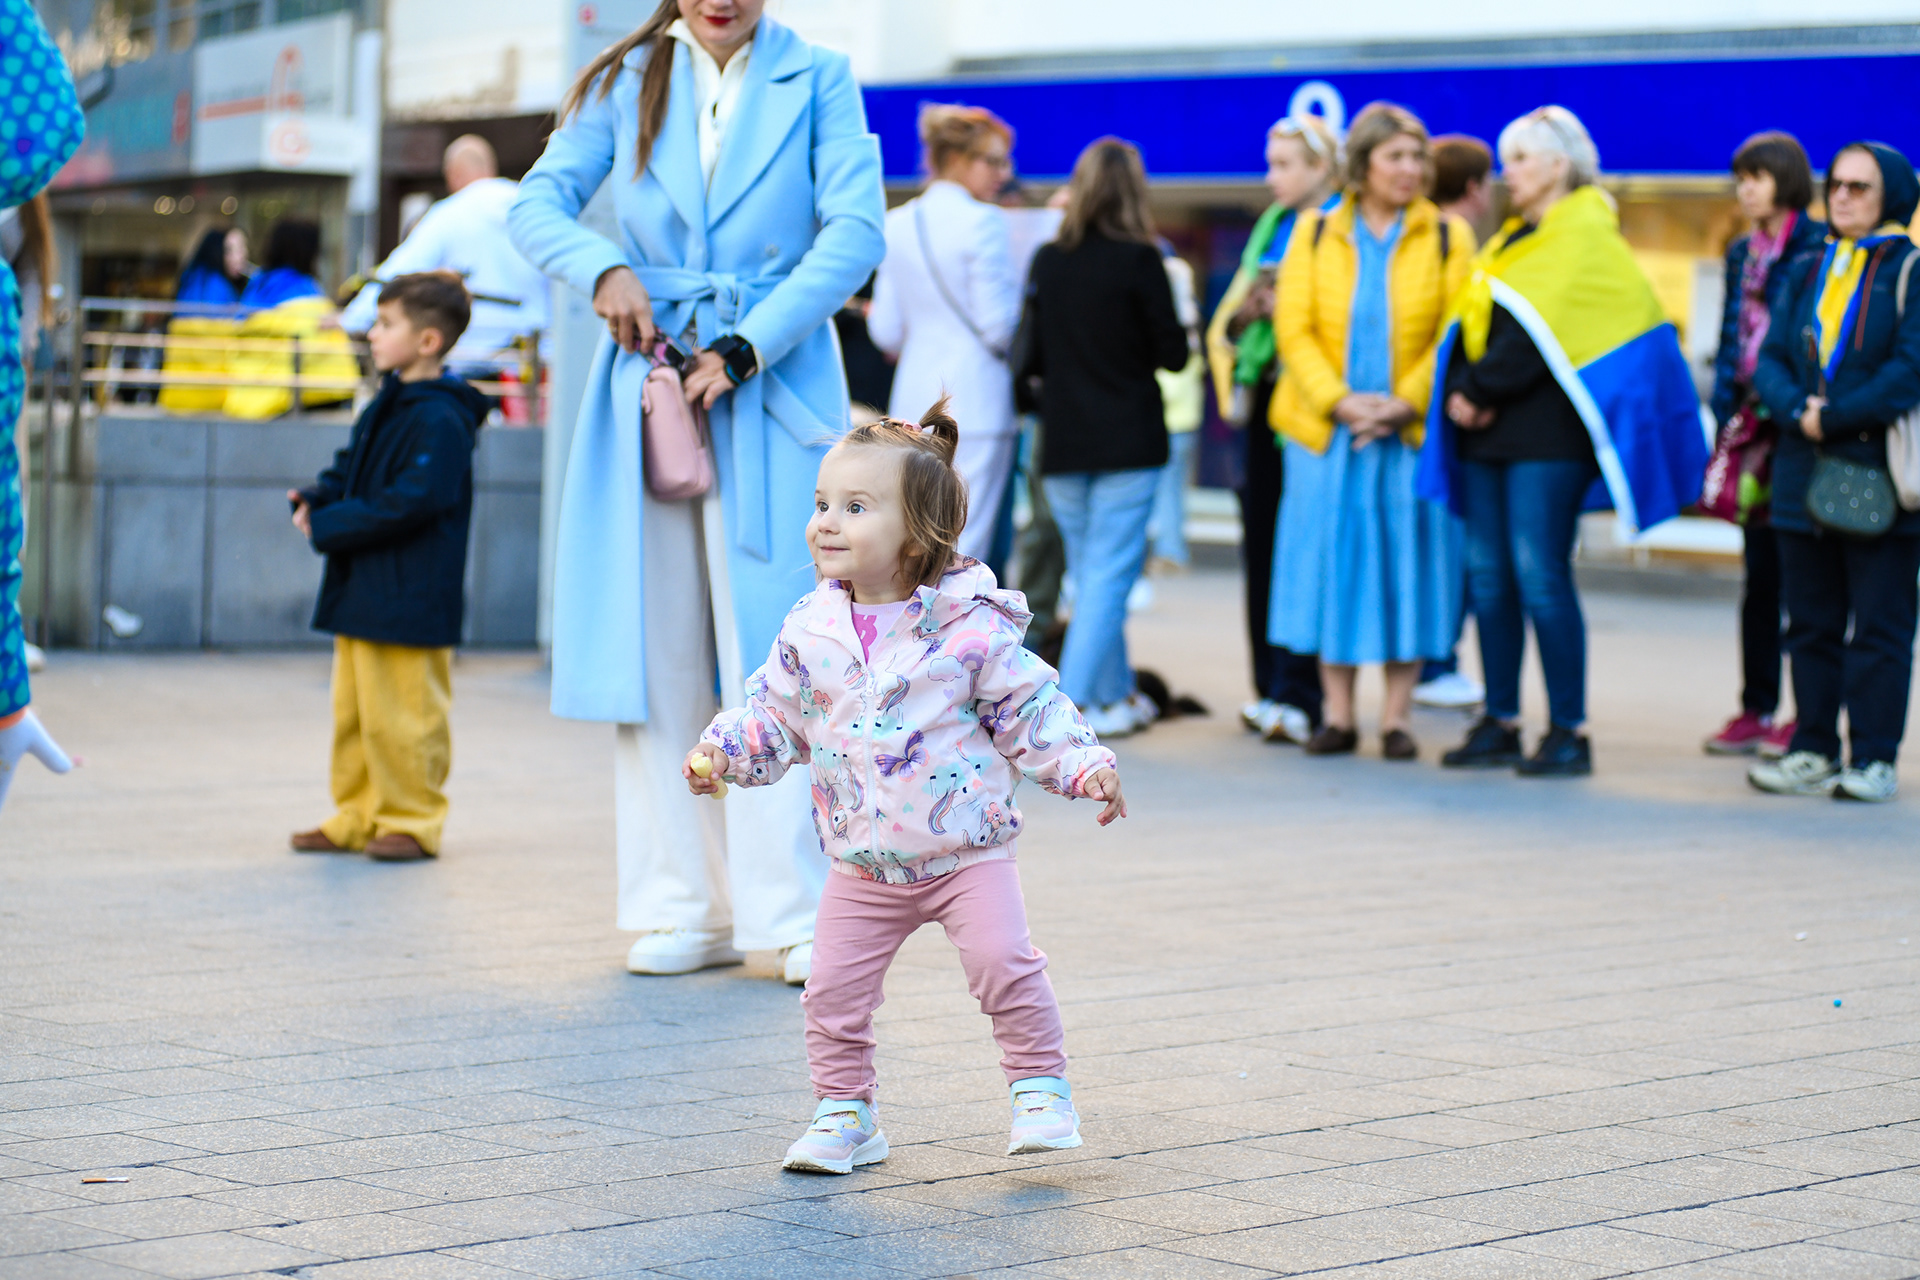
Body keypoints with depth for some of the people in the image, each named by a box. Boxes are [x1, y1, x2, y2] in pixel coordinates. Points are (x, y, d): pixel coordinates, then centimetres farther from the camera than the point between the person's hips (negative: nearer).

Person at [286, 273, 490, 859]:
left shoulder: (439, 420, -17)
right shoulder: (386, 405, 14)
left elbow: (409, 503, -23)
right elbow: (350, 469, 23)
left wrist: (331, 525, -18)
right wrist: (315, 500, 2)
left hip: (408, 602, -10)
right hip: (360, 592, 10)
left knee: (400, 714, -3)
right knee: (352, 710, 15)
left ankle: (412, 821, 9)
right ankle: (358, 816, 24)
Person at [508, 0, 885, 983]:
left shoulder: (816, 80, 3)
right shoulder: (627, 82, 10)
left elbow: (856, 232, -6)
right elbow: (536, 204, 5)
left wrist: (748, 347, -13)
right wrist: (603, 269, -15)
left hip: (776, 389, -3)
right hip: (651, 380, 3)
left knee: (775, 652, -8)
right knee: (659, 646, 2)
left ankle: (793, 913, -3)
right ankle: (689, 910, 8)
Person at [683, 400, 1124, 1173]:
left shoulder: (970, 625, -11)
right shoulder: (809, 631, -1)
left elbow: (1032, 710, -6)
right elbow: (774, 715, 9)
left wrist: (1086, 767, -16)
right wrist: (721, 754, -6)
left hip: (965, 849, -3)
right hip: (863, 867, 4)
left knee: (1003, 962, -16)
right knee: (833, 988, 1)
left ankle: (1040, 1088, 3)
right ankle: (844, 1115, 17)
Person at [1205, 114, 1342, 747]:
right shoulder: (1271, 230, 18)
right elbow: (1225, 326, 19)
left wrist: (1288, 310, -17)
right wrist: (1243, 313, -2)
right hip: (1267, 399, 7)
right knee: (1260, 545, 7)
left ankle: (1300, 696, -7)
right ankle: (1271, 688, 14)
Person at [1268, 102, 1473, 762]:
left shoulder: (1447, 237, 3)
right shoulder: (1315, 234, 6)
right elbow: (1294, 329, 0)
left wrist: (1404, 404, -15)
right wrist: (1339, 401, -14)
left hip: (1413, 430, -1)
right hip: (1327, 430, 1)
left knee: (1407, 565, 0)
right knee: (1331, 563, 2)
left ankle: (1397, 717, 9)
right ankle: (1338, 714, 12)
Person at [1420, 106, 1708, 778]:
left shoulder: (1586, 237, -6)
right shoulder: (1511, 242, 21)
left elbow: (1540, 332, -15)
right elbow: (1468, 321, 15)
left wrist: (1483, 390, -12)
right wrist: (1459, 391, -2)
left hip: (1547, 427, -8)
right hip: (1488, 430, 8)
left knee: (1538, 574, -11)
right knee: (1487, 574, 5)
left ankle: (1569, 732, -6)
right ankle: (1500, 724, 11)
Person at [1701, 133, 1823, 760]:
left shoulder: (1820, 249, -7)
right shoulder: (1742, 253, 15)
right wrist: (1728, 414, 9)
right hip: (1753, 427, 7)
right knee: (1760, 577, 10)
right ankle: (1756, 710, 15)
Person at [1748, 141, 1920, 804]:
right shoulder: (1806, 275, 14)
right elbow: (1770, 360, 6)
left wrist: (1837, 418, -16)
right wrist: (1798, 413, -13)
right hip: (1805, 475, 5)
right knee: (1811, 622, 9)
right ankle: (1813, 753, 16)